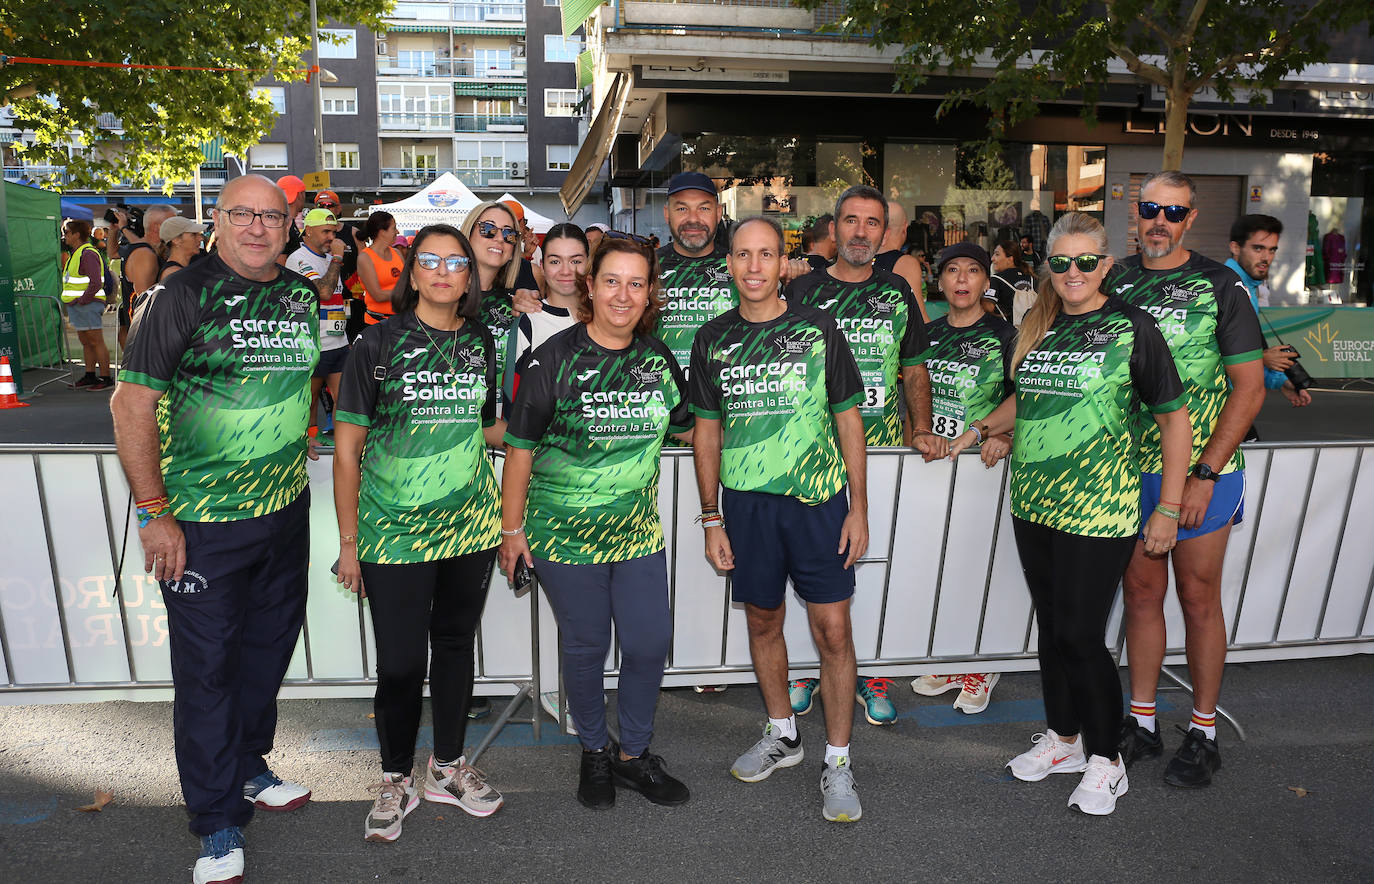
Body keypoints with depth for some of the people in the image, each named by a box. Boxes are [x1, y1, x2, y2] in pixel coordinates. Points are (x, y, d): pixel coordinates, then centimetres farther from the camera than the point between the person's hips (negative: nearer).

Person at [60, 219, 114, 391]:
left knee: (96, 341, -7)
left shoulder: (88, 254, -14)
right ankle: (90, 376, 19)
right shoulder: (75, 253, 18)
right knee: (85, 342, 13)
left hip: (88, 305, -10)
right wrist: (71, 302, 16)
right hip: (76, 305, 10)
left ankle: (106, 378, -5)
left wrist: (81, 300, -18)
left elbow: (96, 283, -22)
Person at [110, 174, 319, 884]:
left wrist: (293, 465, 14)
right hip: (201, 521, -6)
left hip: (285, 508, 6)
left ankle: (247, 766, 42)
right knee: (207, 665, 5)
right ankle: (218, 819, 21)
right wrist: (153, 511, -16)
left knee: (270, 645, 19)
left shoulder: (302, 296, 6)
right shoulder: (185, 295, -11)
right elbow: (132, 403, -13)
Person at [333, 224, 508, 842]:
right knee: (399, 661, 3)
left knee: (455, 645, 15)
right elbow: (347, 446, -5)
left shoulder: (481, 343, 6)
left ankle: (448, 767, 33)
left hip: (470, 526, 4)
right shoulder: (380, 343, -5)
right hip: (393, 532, -3)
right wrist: (348, 541, -6)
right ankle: (396, 781, 26)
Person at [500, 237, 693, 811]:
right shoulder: (554, 359, -10)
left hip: (639, 532, 4)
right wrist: (512, 529, -6)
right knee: (586, 648, 9)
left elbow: (685, 425, 17)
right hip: (565, 534, -4)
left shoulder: (658, 358, 3)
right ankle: (594, 752, 33)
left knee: (650, 643, 6)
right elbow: (520, 447, -7)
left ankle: (633, 753, 29)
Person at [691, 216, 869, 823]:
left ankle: (837, 760, 14)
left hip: (819, 500, -2)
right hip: (746, 503, 3)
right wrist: (711, 518, 6)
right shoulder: (714, 340, 5)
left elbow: (848, 419, 2)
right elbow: (707, 430, 9)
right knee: (762, 621, 13)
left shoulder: (817, 329, -1)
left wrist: (858, 506, -3)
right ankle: (782, 734, 34)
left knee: (833, 630, -2)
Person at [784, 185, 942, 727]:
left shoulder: (897, 293, 11)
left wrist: (922, 429, 2)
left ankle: (870, 673, 19)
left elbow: (914, 370, 15)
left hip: (883, 450, 2)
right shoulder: (802, 290, 5)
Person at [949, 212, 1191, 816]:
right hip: (1033, 504, 6)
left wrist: (1168, 509, -7)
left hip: (1098, 512, -6)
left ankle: (1105, 761, 19)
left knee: (1082, 635, -2)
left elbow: (1173, 416, -5)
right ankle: (1063, 739, 33)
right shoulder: (1036, 327, 9)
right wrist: (983, 427, 11)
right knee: (1052, 627, 15)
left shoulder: (1130, 328, -7)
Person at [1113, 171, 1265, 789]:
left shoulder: (1220, 286, -4)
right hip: (1129, 466, 3)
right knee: (1141, 593, 10)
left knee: (1198, 599, 5)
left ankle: (1203, 735, 21)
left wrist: (1204, 474, -13)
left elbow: (1249, 388, -6)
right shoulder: (1112, 283, 5)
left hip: (1202, 470, -3)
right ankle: (1142, 724, 24)